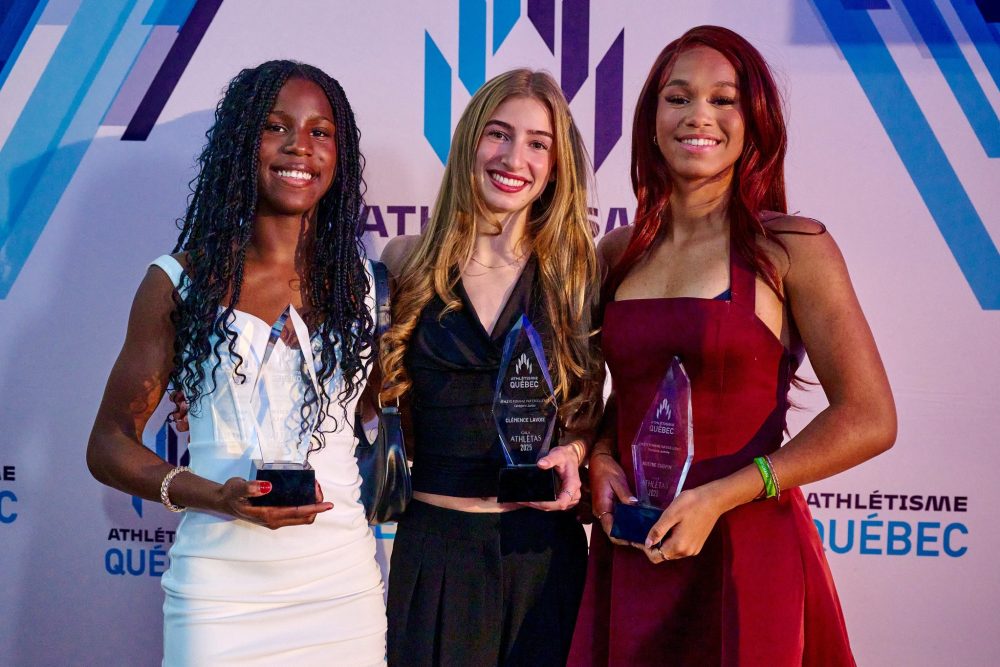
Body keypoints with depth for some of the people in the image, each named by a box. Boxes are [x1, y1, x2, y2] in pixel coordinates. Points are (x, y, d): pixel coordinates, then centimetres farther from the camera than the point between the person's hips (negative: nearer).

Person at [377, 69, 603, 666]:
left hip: (543, 544, 1)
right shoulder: (408, 261, 0)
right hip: (434, 542, 0)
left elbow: (591, 404, 9)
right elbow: (377, 391, 7)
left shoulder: (578, 271, 1)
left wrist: (573, 452, -9)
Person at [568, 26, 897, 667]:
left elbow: (868, 420, -10)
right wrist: (601, 461, -1)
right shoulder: (618, 252, 6)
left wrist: (718, 499, -15)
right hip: (633, 552, 4)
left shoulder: (793, 247, -7)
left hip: (748, 548, -4)